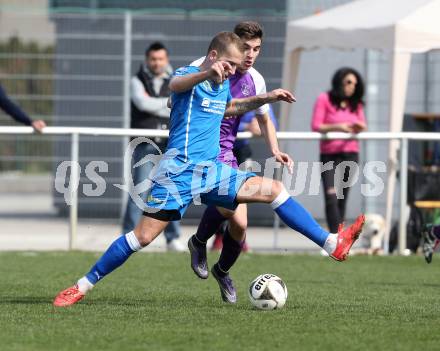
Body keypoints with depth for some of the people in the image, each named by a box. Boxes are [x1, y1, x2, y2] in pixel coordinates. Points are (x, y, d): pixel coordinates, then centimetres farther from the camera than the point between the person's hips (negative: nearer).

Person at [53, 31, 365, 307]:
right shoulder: (190, 75, -8)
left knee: (274, 189, -1)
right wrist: (208, 73, -57)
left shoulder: (223, 85, 16)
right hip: (180, 170, -7)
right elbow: (175, 84, -36)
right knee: (144, 235, -12)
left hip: (211, 171, 7)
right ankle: (82, 287, -3)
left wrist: (266, 98, 29)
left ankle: (333, 244, 1)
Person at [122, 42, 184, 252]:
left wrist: (153, 104, -9)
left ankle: (173, 238, 7)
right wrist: (169, 103, -10)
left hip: (169, 144, 2)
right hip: (145, 145, -2)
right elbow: (142, 103, -13)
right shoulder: (138, 81, 6)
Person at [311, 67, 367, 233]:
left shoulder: (356, 104, 12)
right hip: (330, 155, -4)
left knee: (342, 198, 5)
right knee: (331, 196, -17)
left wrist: (360, 127, -14)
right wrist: (337, 127, -22)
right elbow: (316, 126, -7)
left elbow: (362, 126, 11)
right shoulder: (324, 99, -2)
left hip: (350, 155, 4)